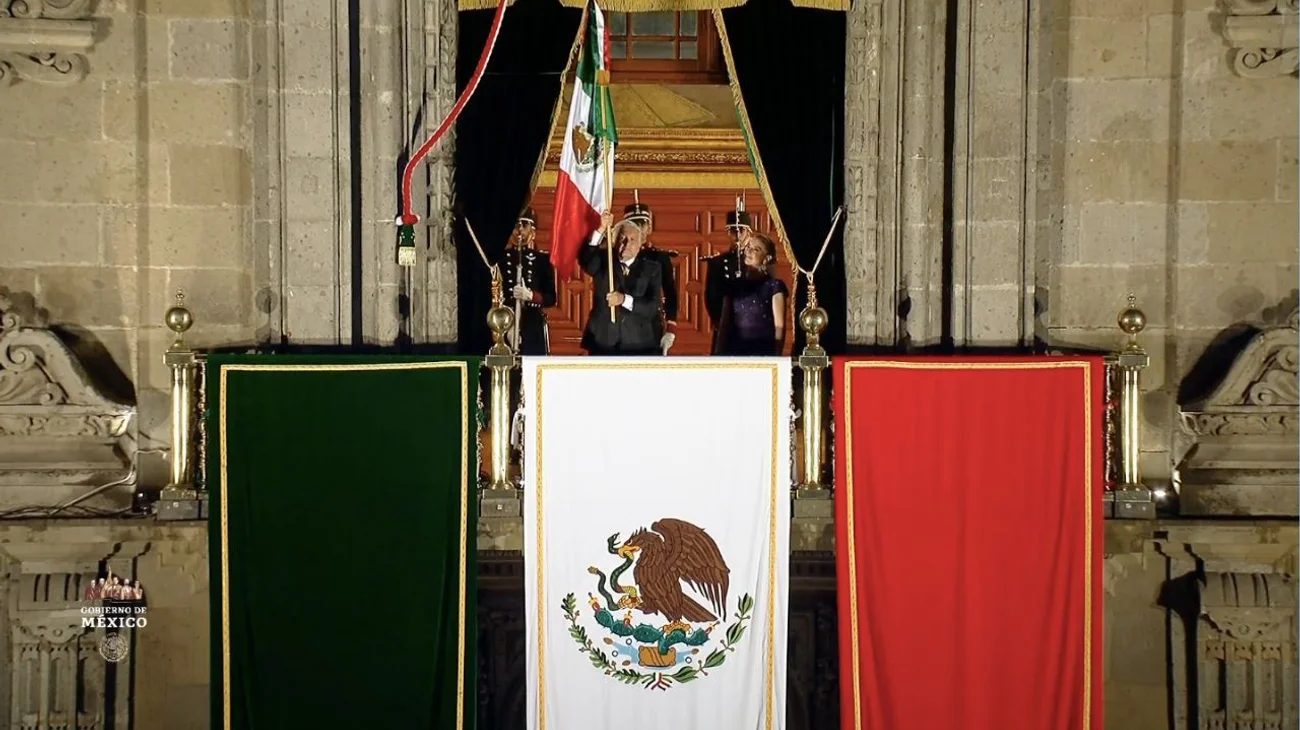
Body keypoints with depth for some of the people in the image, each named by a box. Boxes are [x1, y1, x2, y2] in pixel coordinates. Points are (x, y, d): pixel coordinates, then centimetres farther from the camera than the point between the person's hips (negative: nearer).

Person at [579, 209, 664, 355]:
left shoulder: (651, 268, 7)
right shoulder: (603, 261, 7)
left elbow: (655, 307, -4)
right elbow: (585, 261, -17)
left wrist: (625, 299, -20)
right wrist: (600, 231, -30)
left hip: (639, 346, 0)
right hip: (603, 344, 0)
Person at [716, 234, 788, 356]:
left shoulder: (774, 285, -1)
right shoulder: (734, 285, 12)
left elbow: (779, 326, -5)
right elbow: (725, 323, 12)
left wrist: (777, 355, -13)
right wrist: (721, 352, 2)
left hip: (763, 351, -4)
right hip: (735, 350, 4)